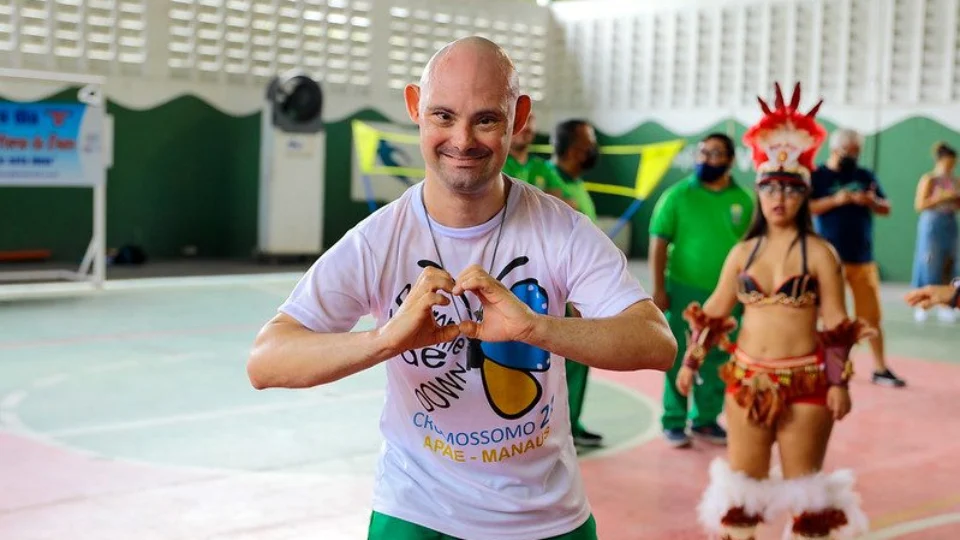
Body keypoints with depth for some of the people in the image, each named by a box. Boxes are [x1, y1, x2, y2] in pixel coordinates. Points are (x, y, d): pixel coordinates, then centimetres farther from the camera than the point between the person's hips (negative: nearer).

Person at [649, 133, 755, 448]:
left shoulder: (743, 200, 2)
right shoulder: (678, 194, -5)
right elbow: (659, 243, -4)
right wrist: (659, 289, -8)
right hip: (684, 290, -3)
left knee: (718, 363, 11)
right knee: (679, 360, 5)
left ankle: (706, 420, 25)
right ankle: (674, 422, 15)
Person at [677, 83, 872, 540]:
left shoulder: (819, 252, -5)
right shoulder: (743, 251, 7)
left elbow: (836, 323, -6)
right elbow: (713, 312, 12)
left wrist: (839, 383, -10)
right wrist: (690, 362, 10)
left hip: (805, 382, -4)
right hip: (746, 379, 4)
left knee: (805, 483, 6)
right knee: (741, 479, 13)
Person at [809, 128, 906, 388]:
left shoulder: (865, 176, 10)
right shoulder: (817, 176, -4)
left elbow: (886, 208, 11)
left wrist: (872, 202, -10)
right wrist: (835, 200, -23)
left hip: (863, 257, 4)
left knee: (872, 316, 5)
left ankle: (880, 369, 12)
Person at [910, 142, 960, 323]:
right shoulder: (929, 179, -6)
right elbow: (919, 205, -13)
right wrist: (942, 198, -18)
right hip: (932, 225, -6)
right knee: (928, 266, -4)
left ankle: (945, 306, 8)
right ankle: (920, 306, 3)